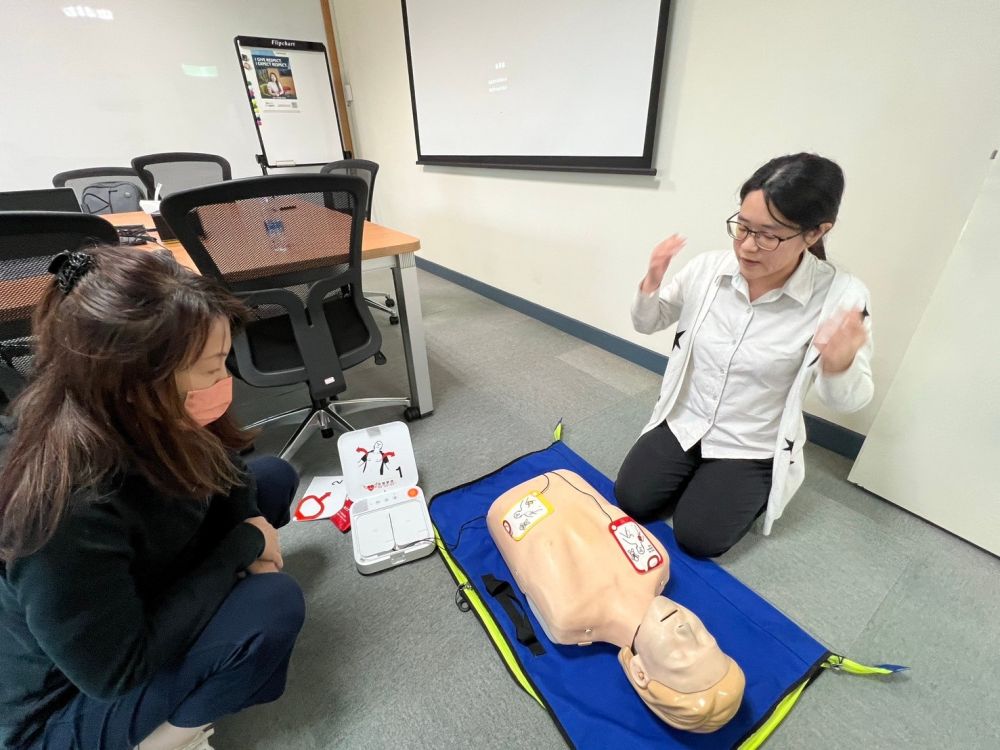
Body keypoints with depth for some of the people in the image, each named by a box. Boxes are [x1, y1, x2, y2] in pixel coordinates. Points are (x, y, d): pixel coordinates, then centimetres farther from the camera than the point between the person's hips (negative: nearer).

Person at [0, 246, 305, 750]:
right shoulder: (70, 507, -41)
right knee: (273, 604, -28)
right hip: (68, 703, -6)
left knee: (272, 478, 0)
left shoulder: (140, 416, -20)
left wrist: (249, 539, -16)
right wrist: (245, 543, -26)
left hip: (144, 594, 6)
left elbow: (219, 468, -1)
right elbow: (117, 670, -31)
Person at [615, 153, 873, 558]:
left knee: (697, 539, -5)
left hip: (753, 448, -2)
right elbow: (646, 324, 1)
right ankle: (694, 474, 26)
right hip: (683, 423, 3)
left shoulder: (841, 296, -20)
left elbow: (847, 402, -14)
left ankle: (753, 493, 26)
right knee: (632, 502, -2)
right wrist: (651, 282, -21)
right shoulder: (707, 268, -13)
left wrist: (839, 364, -38)